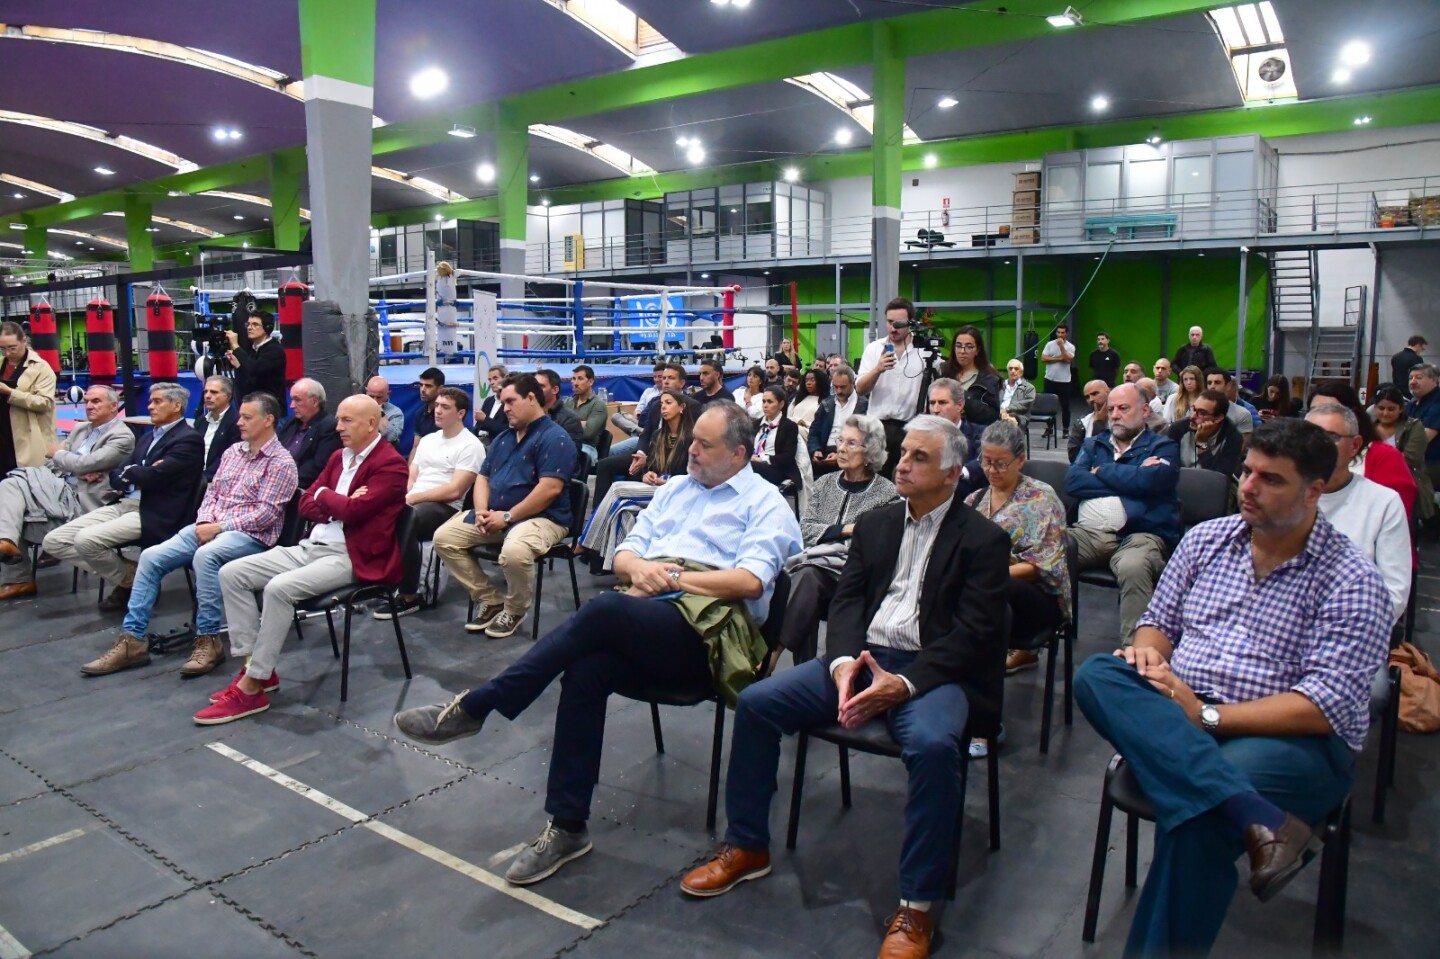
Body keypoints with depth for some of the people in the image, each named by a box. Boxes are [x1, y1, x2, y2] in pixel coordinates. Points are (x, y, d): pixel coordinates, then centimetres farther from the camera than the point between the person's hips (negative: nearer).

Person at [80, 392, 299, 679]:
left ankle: (209, 641, -25)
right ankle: (132, 640, -4)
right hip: (211, 527, 8)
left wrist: (219, 527, -16)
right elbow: (212, 491, 18)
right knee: (151, 557, -9)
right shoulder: (232, 451, 16)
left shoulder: (281, 463, -7)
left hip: (250, 535, -7)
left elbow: (266, 513, -14)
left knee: (205, 556, -37)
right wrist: (204, 521, -2)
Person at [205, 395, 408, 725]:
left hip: (350, 557, -9)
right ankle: (253, 664, 1)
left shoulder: (391, 464, -9)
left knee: (279, 588, -30)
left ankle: (252, 687, -17)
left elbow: (353, 510, -21)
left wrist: (325, 495, -1)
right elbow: (306, 504, 13)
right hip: (310, 546, 9)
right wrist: (339, 506, -7)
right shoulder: (339, 456, 17)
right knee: (231, 573, -2)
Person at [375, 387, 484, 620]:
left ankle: (409, 597, -22)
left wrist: (412, 498, -16)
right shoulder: (427, 440, 21)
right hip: (413, 503, 7)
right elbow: (410, 478, 18)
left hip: (445, 508, -7)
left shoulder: (470, 445, -4)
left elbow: (454, 491, -13)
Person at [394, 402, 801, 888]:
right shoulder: (674, 489, 26)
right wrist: (641, 567, -2)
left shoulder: (764, 503, 7)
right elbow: (623, 553, 22)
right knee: (586, 671, -27)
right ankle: (567, 827, -16)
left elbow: (751, 581, -9)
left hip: (706, 628, -5)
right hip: (642, 616, 6)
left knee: (603, 610, -32)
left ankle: (473, 708, -24)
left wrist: (673, 578, -10)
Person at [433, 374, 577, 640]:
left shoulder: (554, 437, -11)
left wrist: (507, 516, -19)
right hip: (495, 515, 9)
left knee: (514, 552, -38)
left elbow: (549, 489, -21)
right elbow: (483, 478, 16)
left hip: (541, 517, -8)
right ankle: (489, 600, 6)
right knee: (444, 537, -3)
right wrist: (482, 510, -5)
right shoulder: (503, 438, 17)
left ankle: (514, 610, -6)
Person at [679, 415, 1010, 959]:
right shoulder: (874, 524, 16)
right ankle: (746, 847, 7)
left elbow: (973, 632, -10)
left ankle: (916, 907, -18)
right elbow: (847, 601, 8)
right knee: (756, 702, -10)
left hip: (931, 670, -5)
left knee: (933, 744, -37)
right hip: (863, 656, 5)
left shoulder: (984, 540, -1)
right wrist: (843, 663, -13)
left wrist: (904, 683, -23)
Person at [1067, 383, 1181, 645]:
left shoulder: (1162, 447, 12)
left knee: (1133, 567, -38)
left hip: (1140, 535, -4)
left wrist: (1102, 471, 4)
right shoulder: (1094, 444, 24)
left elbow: (1149, 481, -11)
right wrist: (1129, 479, -2)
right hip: (1088, 533, 4)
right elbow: (1072, 482, 4)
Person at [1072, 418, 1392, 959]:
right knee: (1097, 675, -27)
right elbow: (1159, 622, 17)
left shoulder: (1351, 582, -5)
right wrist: (1149, 649, -8)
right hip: (1178, 714, 5)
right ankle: (1257, 822, -39)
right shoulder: (1205, 539, 11)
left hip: (1293, 739, -5)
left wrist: (1206, 716, -19)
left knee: (1197, 813, -36)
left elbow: (1325, 708, -13)